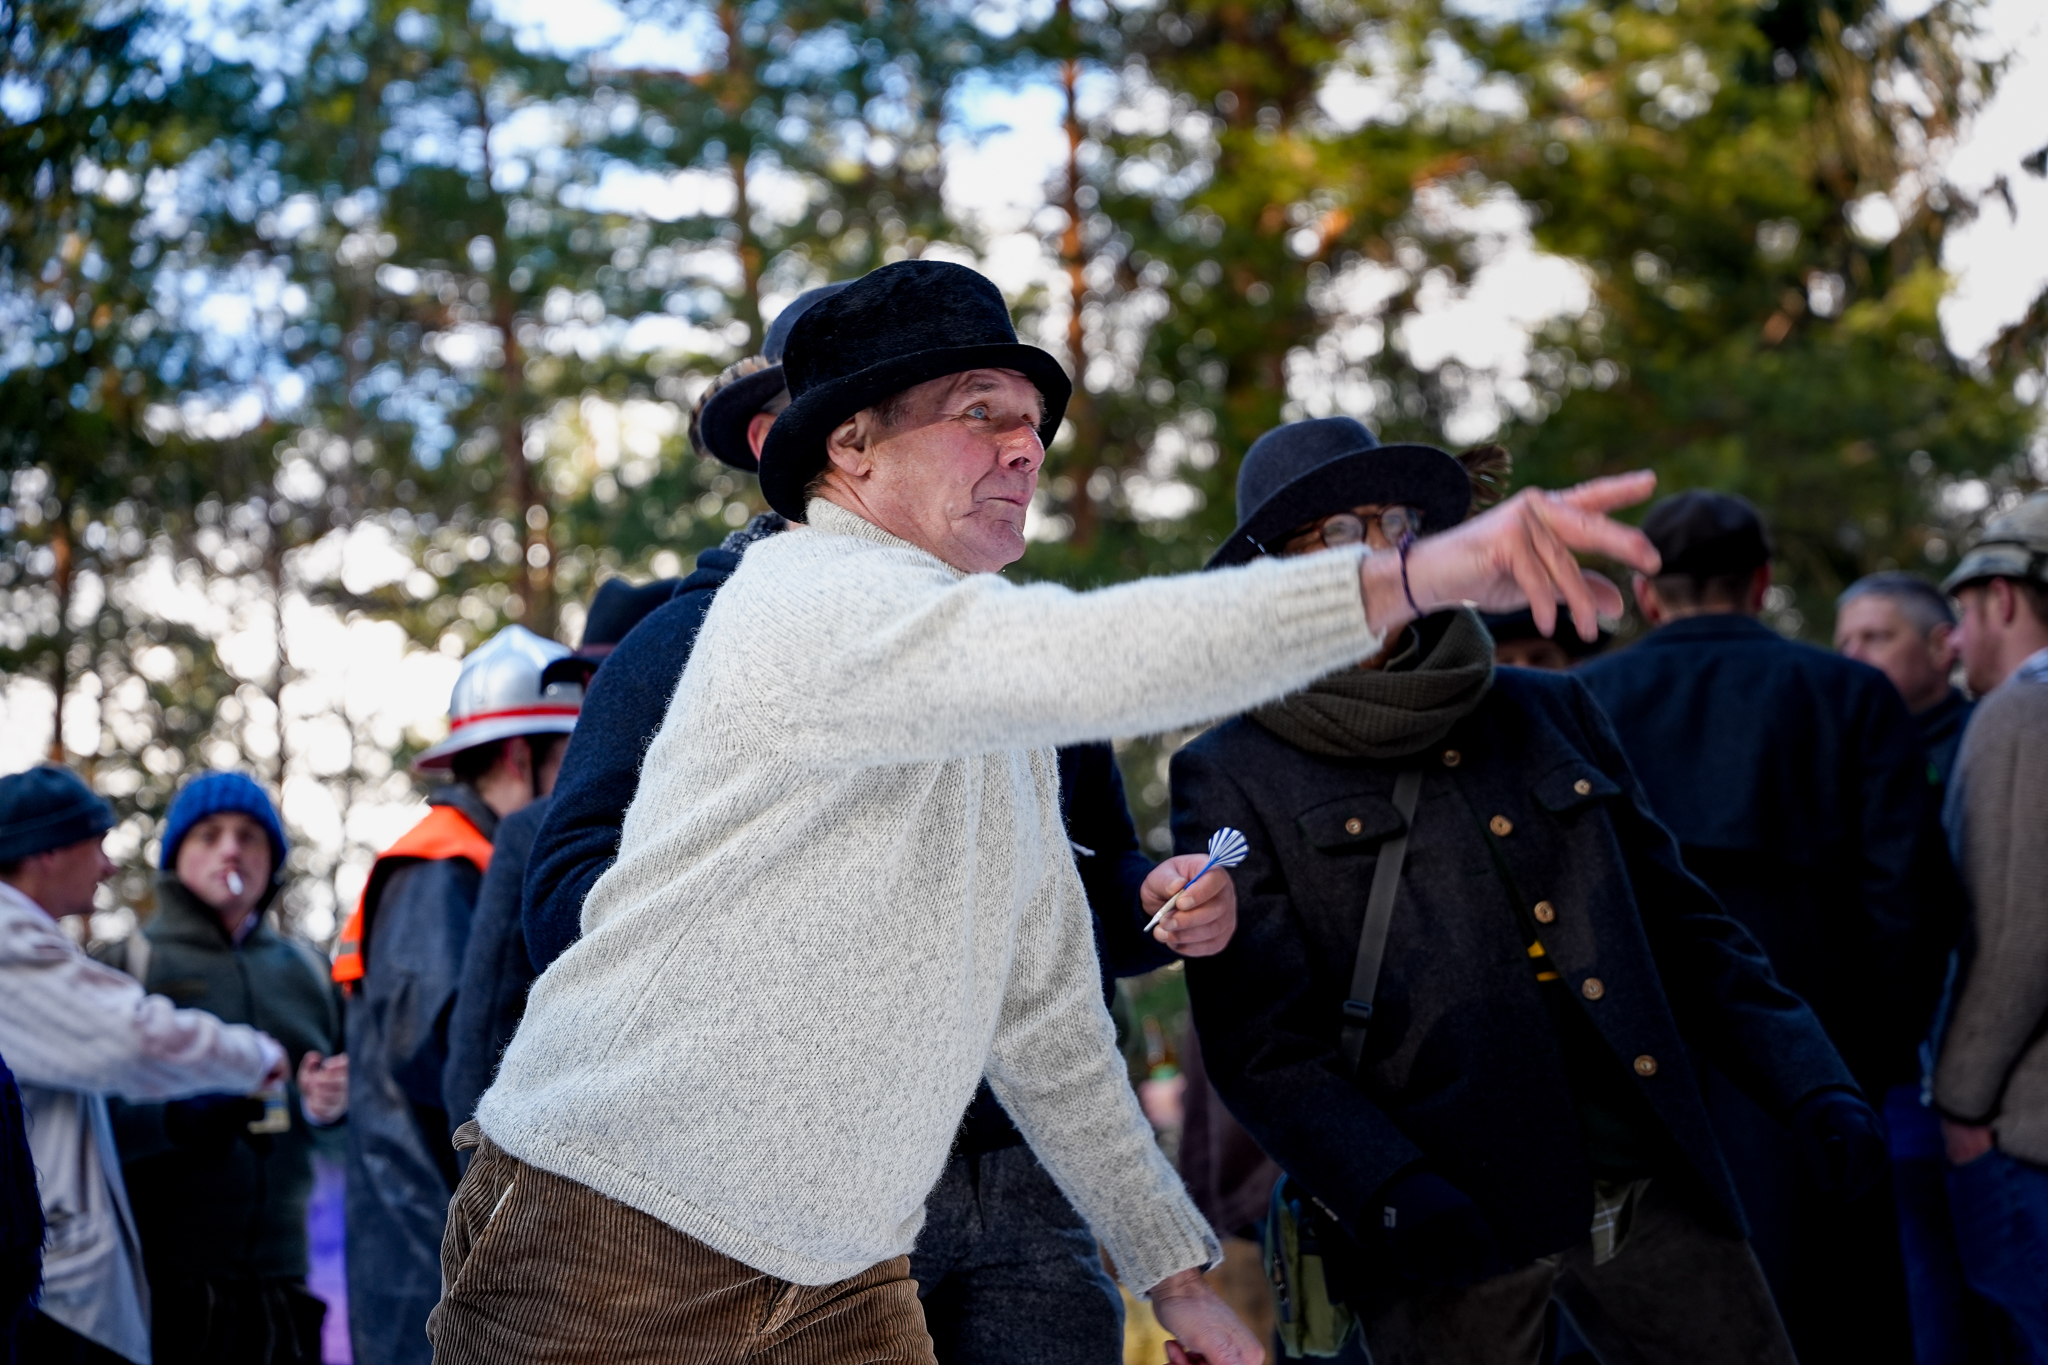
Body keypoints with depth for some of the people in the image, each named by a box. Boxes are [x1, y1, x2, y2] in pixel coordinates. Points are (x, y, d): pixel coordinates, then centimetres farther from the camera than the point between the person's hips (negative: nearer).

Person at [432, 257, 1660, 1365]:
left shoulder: (1001, 730, 15)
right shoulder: (811, 595, -14)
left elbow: (1045, 1018, 20)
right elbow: (1073, 661, -33)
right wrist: (1411, 575, -39)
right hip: (615, 1246, -8)